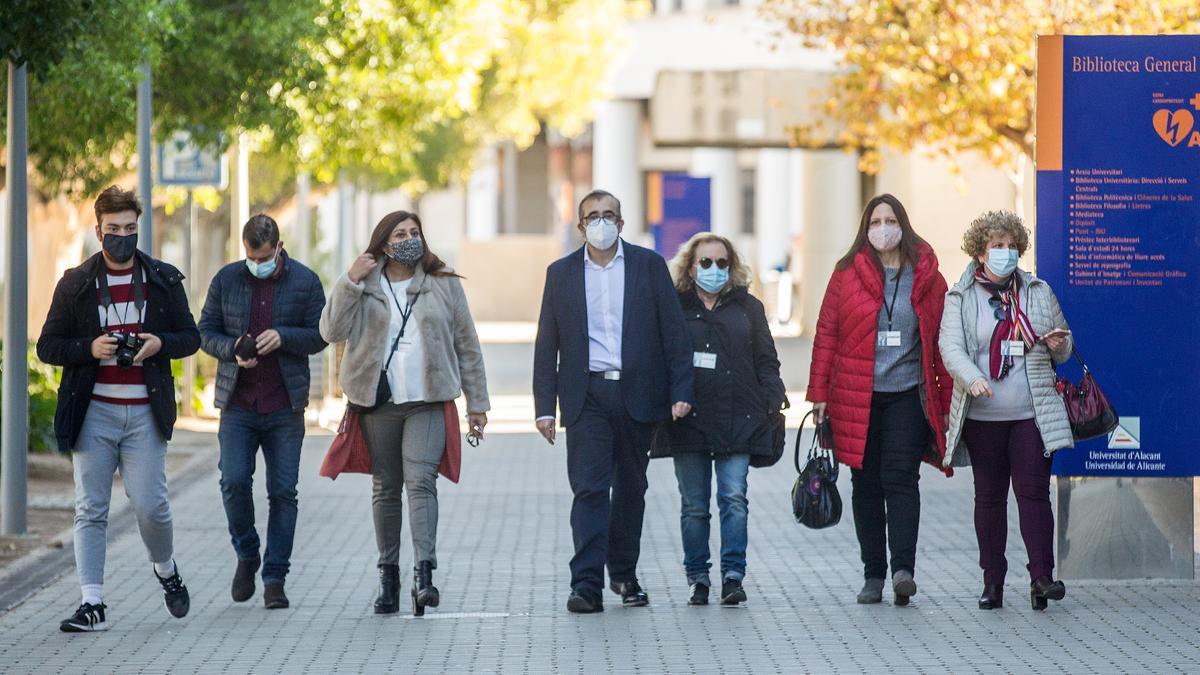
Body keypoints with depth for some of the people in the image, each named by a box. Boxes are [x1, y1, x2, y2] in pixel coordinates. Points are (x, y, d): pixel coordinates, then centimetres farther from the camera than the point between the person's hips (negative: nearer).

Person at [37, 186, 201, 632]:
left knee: (150, 505, -5)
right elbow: (47, 346, 5)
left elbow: (190, 338, 12)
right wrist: (89, 348, -13)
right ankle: (92, 604, -1)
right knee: (90, 510, -3)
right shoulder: (75, 284, 5)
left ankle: (166, 570, 26)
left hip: (145, 414, 0)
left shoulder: (163, 280, 7)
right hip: (93, 412, 0)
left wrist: (160, 344, -10)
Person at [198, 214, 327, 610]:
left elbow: (320, 335, 2)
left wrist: (283, 336, -16)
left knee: (283, 491, -1)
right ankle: (246, 555, 14)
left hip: (285, 406, -1)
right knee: (234, 481, -11)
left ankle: (275, 578, 5)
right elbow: (205, 332, 9)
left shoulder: (305, 281, 2)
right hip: (238, 404, 1)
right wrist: (232, 350, -12)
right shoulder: (227, 279, 5)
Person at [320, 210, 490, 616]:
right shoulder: (364, 287, 7)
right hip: (378, 401, 1)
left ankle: (424, 574, -25)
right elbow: (332, 331, -6)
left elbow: (467, 346, 10)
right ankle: (388, 577, 14)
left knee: (420, 480, -16)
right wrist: (350, 281, -14)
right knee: (385, 488, 7)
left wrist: (477, 403, 7)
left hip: (427, 402, -1)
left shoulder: (443, 285, 8)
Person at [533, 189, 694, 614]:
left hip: (636, 395, 1)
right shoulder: (561, 273, 8)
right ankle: (587, 584, -14)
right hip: (587, 395, -1)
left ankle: (624, 573, 24)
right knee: (589, 488, -10)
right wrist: (544, 406, 2)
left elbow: (674, 332, 3)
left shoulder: (649, 265, 5)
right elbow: (547, 345, 9)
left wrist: (681, 392, -6)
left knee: (631, 489, 9)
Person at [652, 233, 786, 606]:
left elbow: (765, 361, 14)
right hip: (688, 420, 0)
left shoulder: (748, 307, 13)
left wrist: (772, 401, 1)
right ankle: (698, 580, 8)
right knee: (694, 505, 2)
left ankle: (733, 576, -7)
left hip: (737, 419, 0)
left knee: (734, 498, -8)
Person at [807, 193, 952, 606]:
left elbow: (942, 341, 6)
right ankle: (873, 575, 11)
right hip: (856, 398, 1)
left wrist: (947, 401, 3)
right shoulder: (847, 274, 4)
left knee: (900, 478, -13)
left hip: (908, 396, -1)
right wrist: (820, 394, 0)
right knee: (866, 484, 6)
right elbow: (827, 334, 5)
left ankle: (903, 569, -19)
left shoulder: (927, 277, 5)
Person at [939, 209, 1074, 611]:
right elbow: (950, 347, -8)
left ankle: (1041, 577, -10)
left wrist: (1058, 347, -5)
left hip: (1032, 414, 0)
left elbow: (1063, 351, 20)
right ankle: (992, 582, 9)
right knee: (989, 497, 4)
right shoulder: (960, 299, 5)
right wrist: (972, 379, -27)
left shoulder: (1039, 293, 12)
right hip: (982, 416, 0)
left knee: (1033, 492, -8)